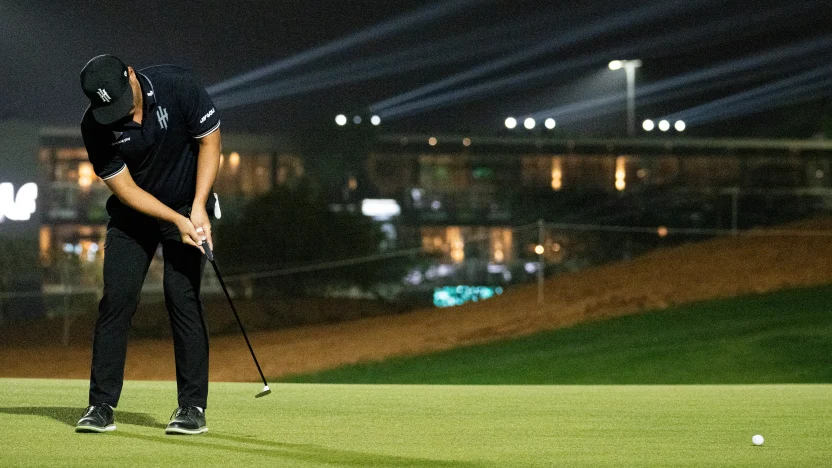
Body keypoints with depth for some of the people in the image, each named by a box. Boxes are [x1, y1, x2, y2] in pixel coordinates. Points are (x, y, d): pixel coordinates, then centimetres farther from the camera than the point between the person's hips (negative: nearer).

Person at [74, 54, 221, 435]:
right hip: (134, 211, 1)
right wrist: (176, 221, -24)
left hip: (188, 206, -1)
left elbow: (209, 140, -12)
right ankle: (101, 406, -3)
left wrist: (197, 210, -19)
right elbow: (123, 187, -15)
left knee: (182, 296, -11)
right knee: (117, 298, -7)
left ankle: (193, 407, -7)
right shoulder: (95, 127, -19)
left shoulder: (177, 86, -23)